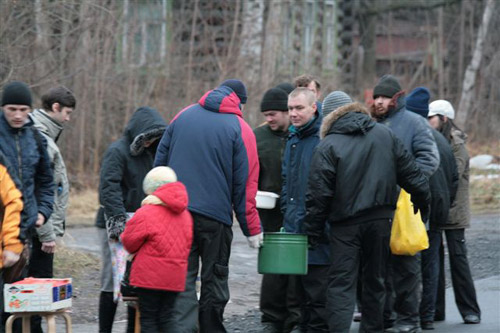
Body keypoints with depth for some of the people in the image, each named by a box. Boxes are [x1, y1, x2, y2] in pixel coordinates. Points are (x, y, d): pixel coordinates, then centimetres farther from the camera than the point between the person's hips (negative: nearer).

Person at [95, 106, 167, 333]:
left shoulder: (147, 153, 15)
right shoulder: (117, 151, -11)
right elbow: (109, 188, -20)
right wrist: (119, 221, -28)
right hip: (115, 227, -7)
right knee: (112, 281, -4)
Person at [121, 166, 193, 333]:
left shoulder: (145, 213, -13)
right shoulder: (184, 214, 10)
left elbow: (129, 242, -2)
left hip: (150, 275, -6)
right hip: (176, 275, 6)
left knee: (148, 319, 3)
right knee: (165, 319, 11)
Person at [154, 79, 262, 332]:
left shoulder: (183, 116, 11)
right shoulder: (240, 129, -1)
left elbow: (160, 161, 12)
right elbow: (245, 185, -3)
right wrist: (252, 229, 2)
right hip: (216, 216, -2)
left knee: (182, 277, 0)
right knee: (214, 279, 11)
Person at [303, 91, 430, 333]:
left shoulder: (327, 146, -7)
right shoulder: (385, 135, 6)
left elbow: (318, 195, -9)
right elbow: (411, 174, 8)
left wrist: (313, 232, -3)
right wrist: (423, 202, 21)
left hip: (345, 225, -4)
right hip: (381, 220, 4)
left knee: (341, 282, -3)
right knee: (375, 279, 15)